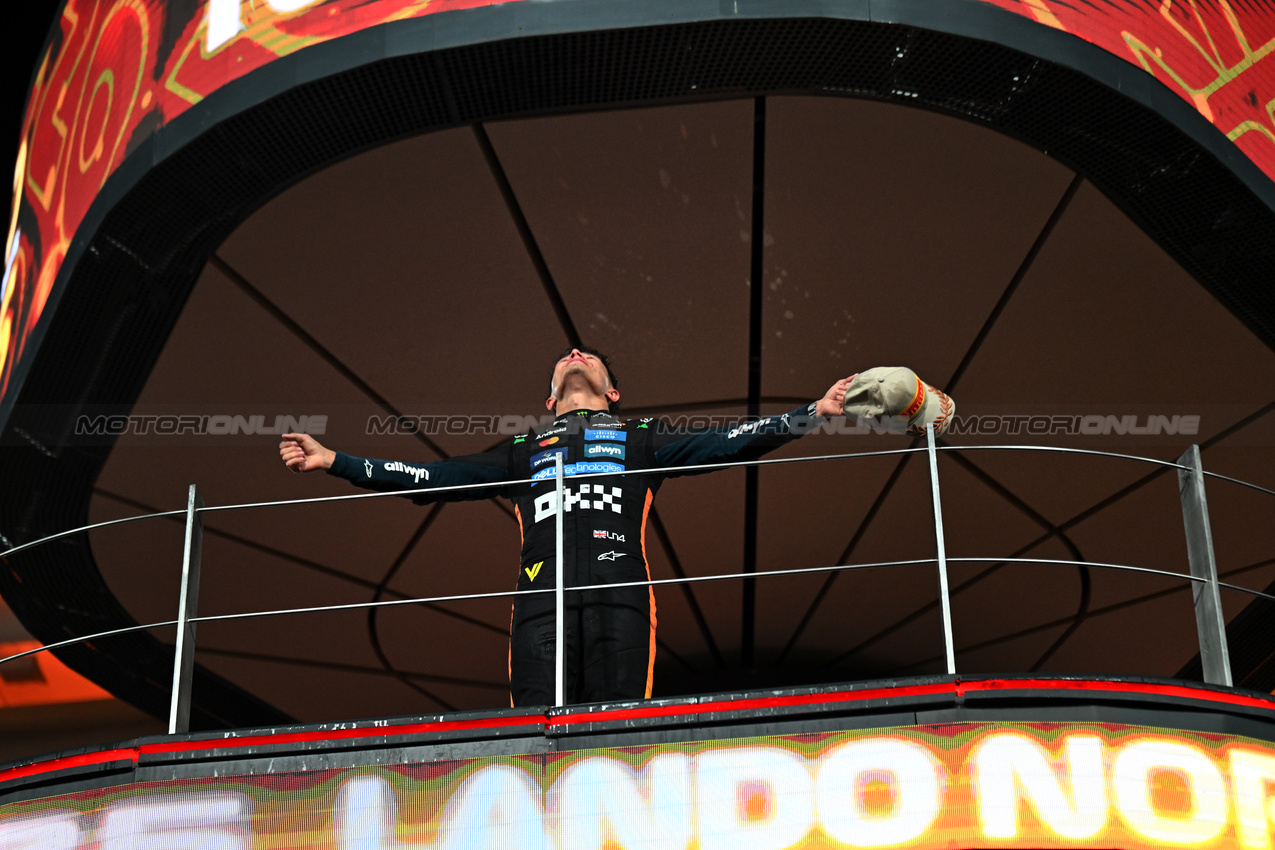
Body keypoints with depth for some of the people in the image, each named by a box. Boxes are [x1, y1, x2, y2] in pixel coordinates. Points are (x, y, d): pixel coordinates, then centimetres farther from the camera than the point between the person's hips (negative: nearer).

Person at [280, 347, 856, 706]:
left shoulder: (640, 439, 30)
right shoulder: (522, 452, 33)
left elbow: (729, 442, 20)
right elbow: (431, 478, 29)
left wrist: (813, 413, 11)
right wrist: (335, 462, 25)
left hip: (619, 597, -1)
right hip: (542, 596, 1)